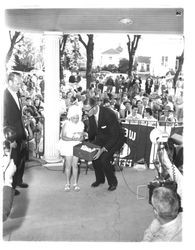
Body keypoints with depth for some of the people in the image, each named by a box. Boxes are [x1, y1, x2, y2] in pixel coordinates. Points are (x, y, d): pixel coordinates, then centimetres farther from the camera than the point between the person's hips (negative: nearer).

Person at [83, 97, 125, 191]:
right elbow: (92, 131, 6)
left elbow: (114, 136, -29)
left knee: (104, 159, -22)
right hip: (101, 138, 7)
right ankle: (99, 179, 14)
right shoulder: (91, 114, -10)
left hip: (115, 139, -7)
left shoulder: (109, 114, -32)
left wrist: (103, 149, -35)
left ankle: (113, 182, 6)